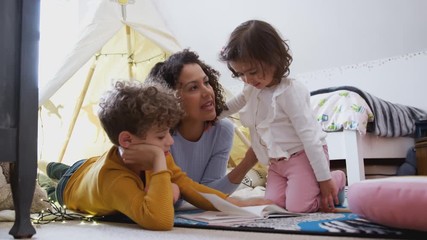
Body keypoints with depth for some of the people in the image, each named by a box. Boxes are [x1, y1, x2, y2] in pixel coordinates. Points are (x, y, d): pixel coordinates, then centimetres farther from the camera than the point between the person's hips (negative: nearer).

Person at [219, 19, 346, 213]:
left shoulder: (290, 91, -21)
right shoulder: (252, 90, 3)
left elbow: (309, 135, -22)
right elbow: (229, 106, 26)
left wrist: (325, 179, -20)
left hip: (303, 155, -7)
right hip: (276, 163, 7)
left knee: (298, 207, -16)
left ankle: (337, 180, 10)